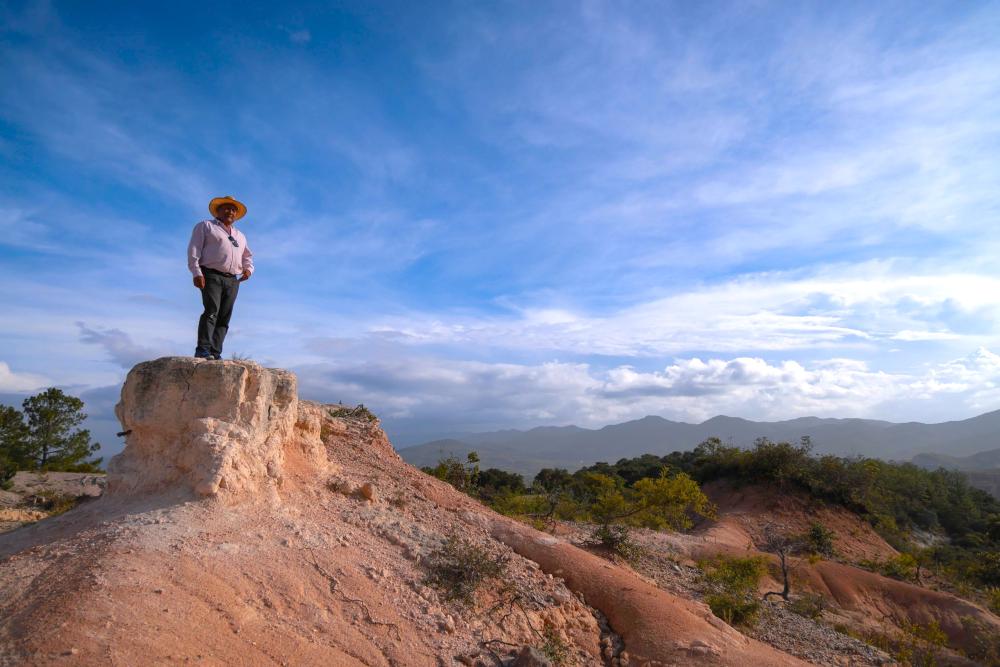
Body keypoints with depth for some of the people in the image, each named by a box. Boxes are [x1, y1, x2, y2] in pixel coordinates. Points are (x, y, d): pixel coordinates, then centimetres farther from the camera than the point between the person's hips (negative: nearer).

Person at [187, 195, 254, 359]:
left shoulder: (240, 236, 29)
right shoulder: (205, 226, 13)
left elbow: (247, 256, 33)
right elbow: (193, 250, 3)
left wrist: (248, 269, 9)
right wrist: (197, 273, -11)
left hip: (232, 280, 5)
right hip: (211, 276, -5)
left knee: (224, 317, -4)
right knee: (211, 311, -21)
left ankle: (215, 353, -7)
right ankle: (203, 350, -24)